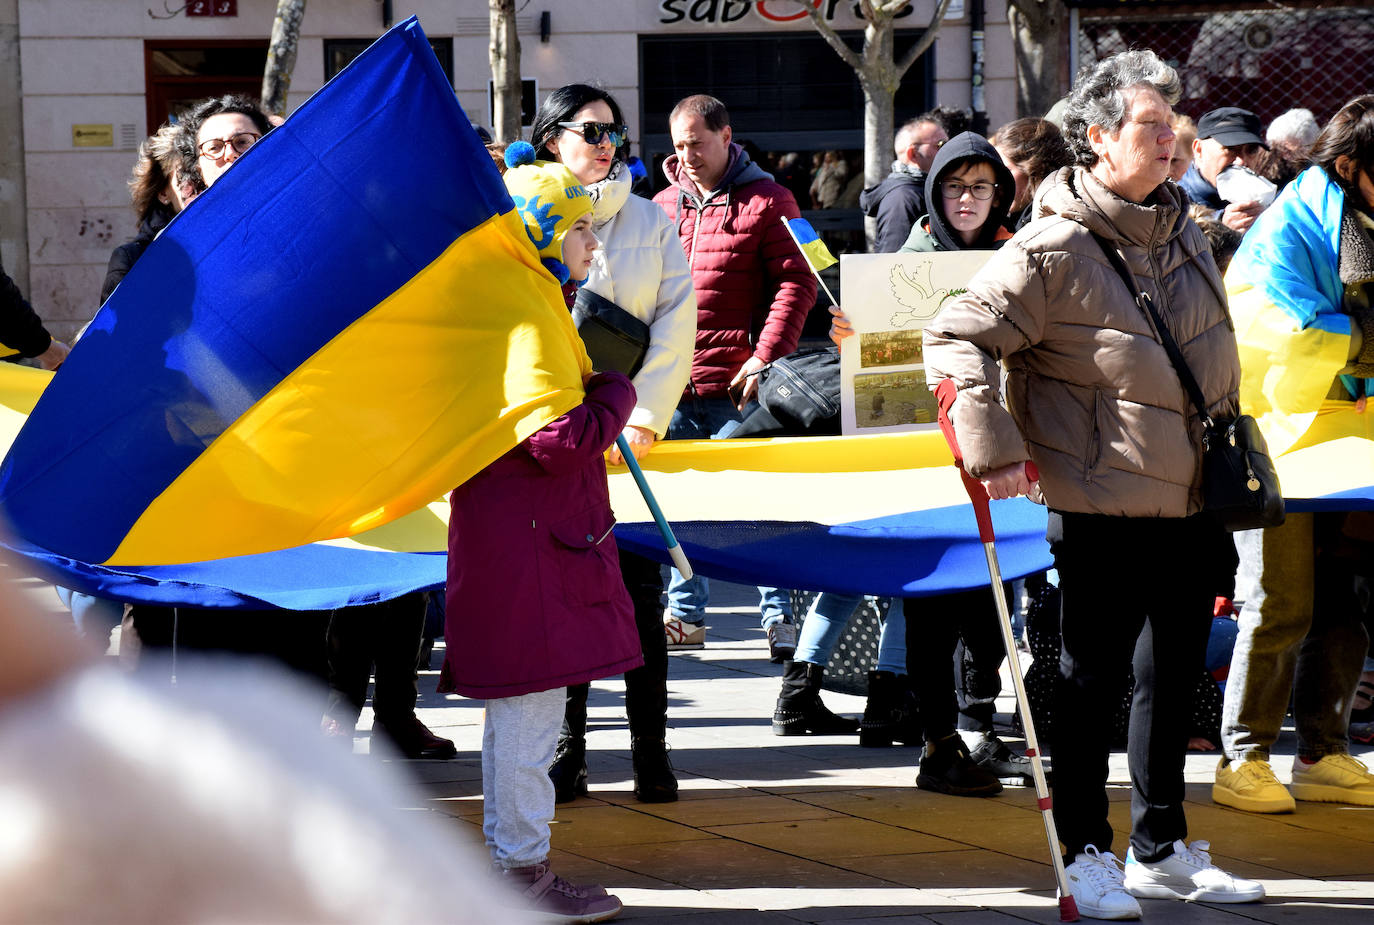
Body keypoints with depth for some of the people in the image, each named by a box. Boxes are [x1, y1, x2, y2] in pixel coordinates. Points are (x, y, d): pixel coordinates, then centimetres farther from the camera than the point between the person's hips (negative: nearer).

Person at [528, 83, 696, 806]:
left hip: (633, 432, 1)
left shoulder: (649, 220, 12)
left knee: (639, 588, -3)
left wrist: (643, 418, -8)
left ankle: (651, 752, -1)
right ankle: (565, 751, 3)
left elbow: (678, 322, 3)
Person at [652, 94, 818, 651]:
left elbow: (796, 285, -4)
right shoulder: (662, 205, 15)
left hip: (737, 385, -5)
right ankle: (685, 614, 17)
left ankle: (778, 613, 3)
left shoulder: (767, 202, 0)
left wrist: (765, 357, -13)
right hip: (672, 384, 5)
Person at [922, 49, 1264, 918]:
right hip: (1104, 505, -7)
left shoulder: (1184, 233, 11)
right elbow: (957, 338, -14)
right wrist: (993, 448, -19)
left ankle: (1162, 847, 26)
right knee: (1091, 680, 2)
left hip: (1191, 500, 7)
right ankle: (1087, 855, 12)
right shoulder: (1056, 250, -13)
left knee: (1174, 675, 14)